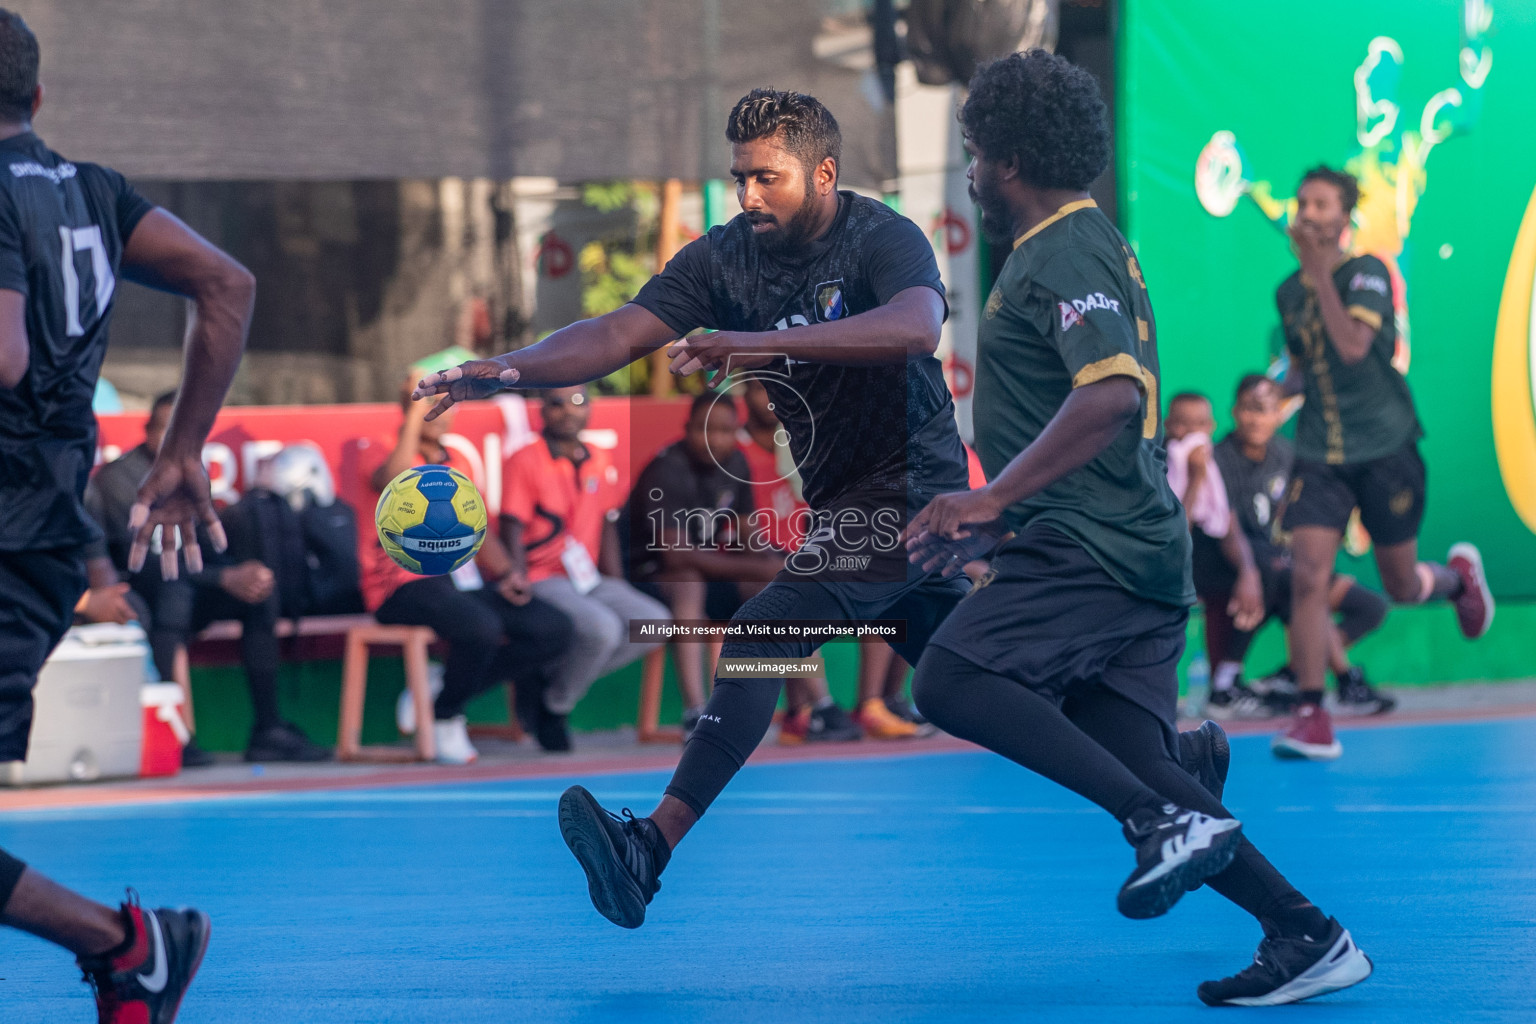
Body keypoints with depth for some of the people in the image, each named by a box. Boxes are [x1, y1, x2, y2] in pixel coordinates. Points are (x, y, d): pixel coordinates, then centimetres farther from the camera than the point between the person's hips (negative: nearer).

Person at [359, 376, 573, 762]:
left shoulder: (454, 461, 22)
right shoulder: (379, 450, 0)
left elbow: (477, 527, 21)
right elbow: (393, 480, -24)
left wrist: (506, 573, 3)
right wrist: (414, 413, -21)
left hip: (462, 582, 8)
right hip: (405, 584, -8)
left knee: (554, 629, -10)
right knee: (481, 627, -36)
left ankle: (442, 695, -3)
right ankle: (445, 718, -9)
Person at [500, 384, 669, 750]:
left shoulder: (602, 463, 11)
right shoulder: (525, 461, -8)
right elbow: (512, 535, -11)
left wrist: (618, 592, 10)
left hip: (589, 580, 7)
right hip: (543, 580, -7)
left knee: (655, 622, -15)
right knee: (602, 628, -33)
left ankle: (554, 680, -7)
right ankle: (553, 707, -8)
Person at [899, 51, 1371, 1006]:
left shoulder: (1065, 254, -10)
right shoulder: (1085, 246, 23)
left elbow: (1112, 393, -26)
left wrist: (991, 498, -28)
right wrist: (992, 517, 33)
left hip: (1095, 550, -10)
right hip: (1137, 557, 10)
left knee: (951, 680, -23)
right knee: (1142, 776, 6)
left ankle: (1165, 819, -26)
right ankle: (1308, 936, 3)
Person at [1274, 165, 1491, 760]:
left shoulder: (1366, 273, -9)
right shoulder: (1289, 293, 8)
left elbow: (1352, 346, -27)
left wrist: (1321, 271, -26)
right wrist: (1289, 384, 6)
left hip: (1383, 448, -4)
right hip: (1318, 454, 4)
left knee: (1401, 588, 9)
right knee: (1308, 576, -16)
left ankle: (1459, 575, 46)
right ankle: (1310, 718, -14)